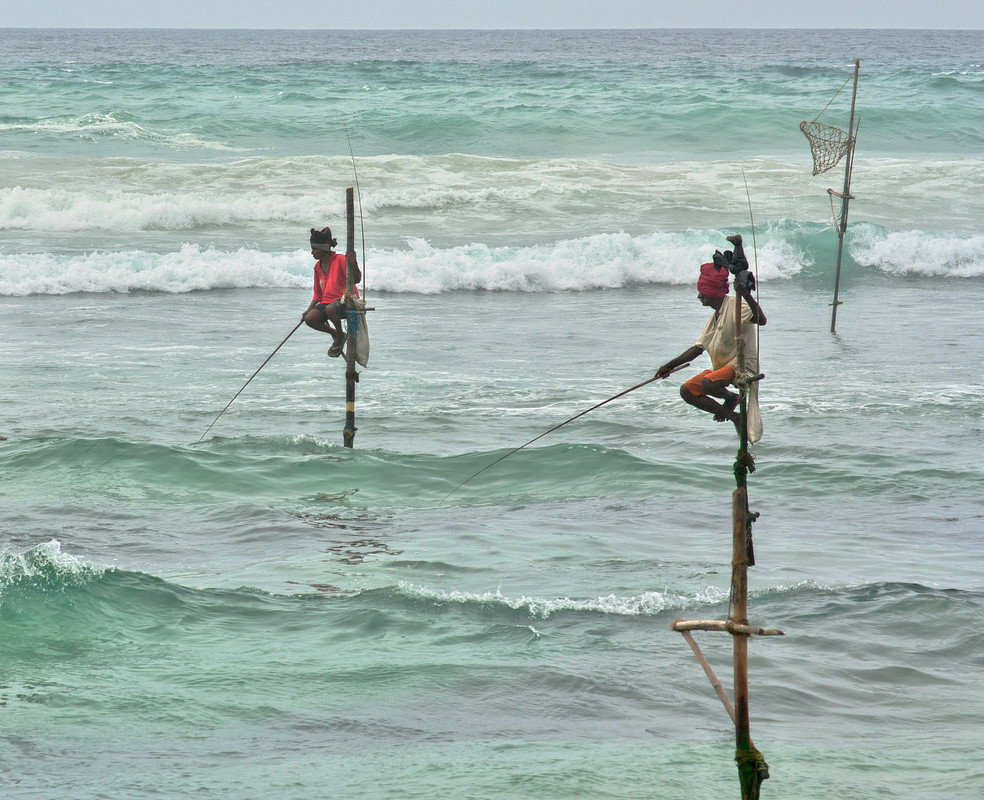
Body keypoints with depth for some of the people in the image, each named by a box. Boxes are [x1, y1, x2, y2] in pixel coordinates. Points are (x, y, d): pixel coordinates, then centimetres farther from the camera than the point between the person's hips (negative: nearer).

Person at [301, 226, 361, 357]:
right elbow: (318, 294, 19)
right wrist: (309, 310, 7)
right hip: (327, 301, 7)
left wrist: (353, 264, -36)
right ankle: (334, 333, 7)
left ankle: (340, 336, -10)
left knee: (330, 309, -40)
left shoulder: (340, 259, -11)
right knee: (309, 319, -19)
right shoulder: (318, 267, 11)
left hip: (346, 298, -7)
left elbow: (356, 279, -18)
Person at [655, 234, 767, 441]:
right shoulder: (715, 317, 16)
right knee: (687, 390, 4)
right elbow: (697, 348, 20)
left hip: (741, 365, -10)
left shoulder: (735, 306, -13)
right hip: (721, 366, 10)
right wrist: (671, 365, 15)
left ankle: (731, 399, -1)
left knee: (707, 384, -35)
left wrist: (746, 295, -40)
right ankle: (733, 416, 3)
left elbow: (761, 320, -31)